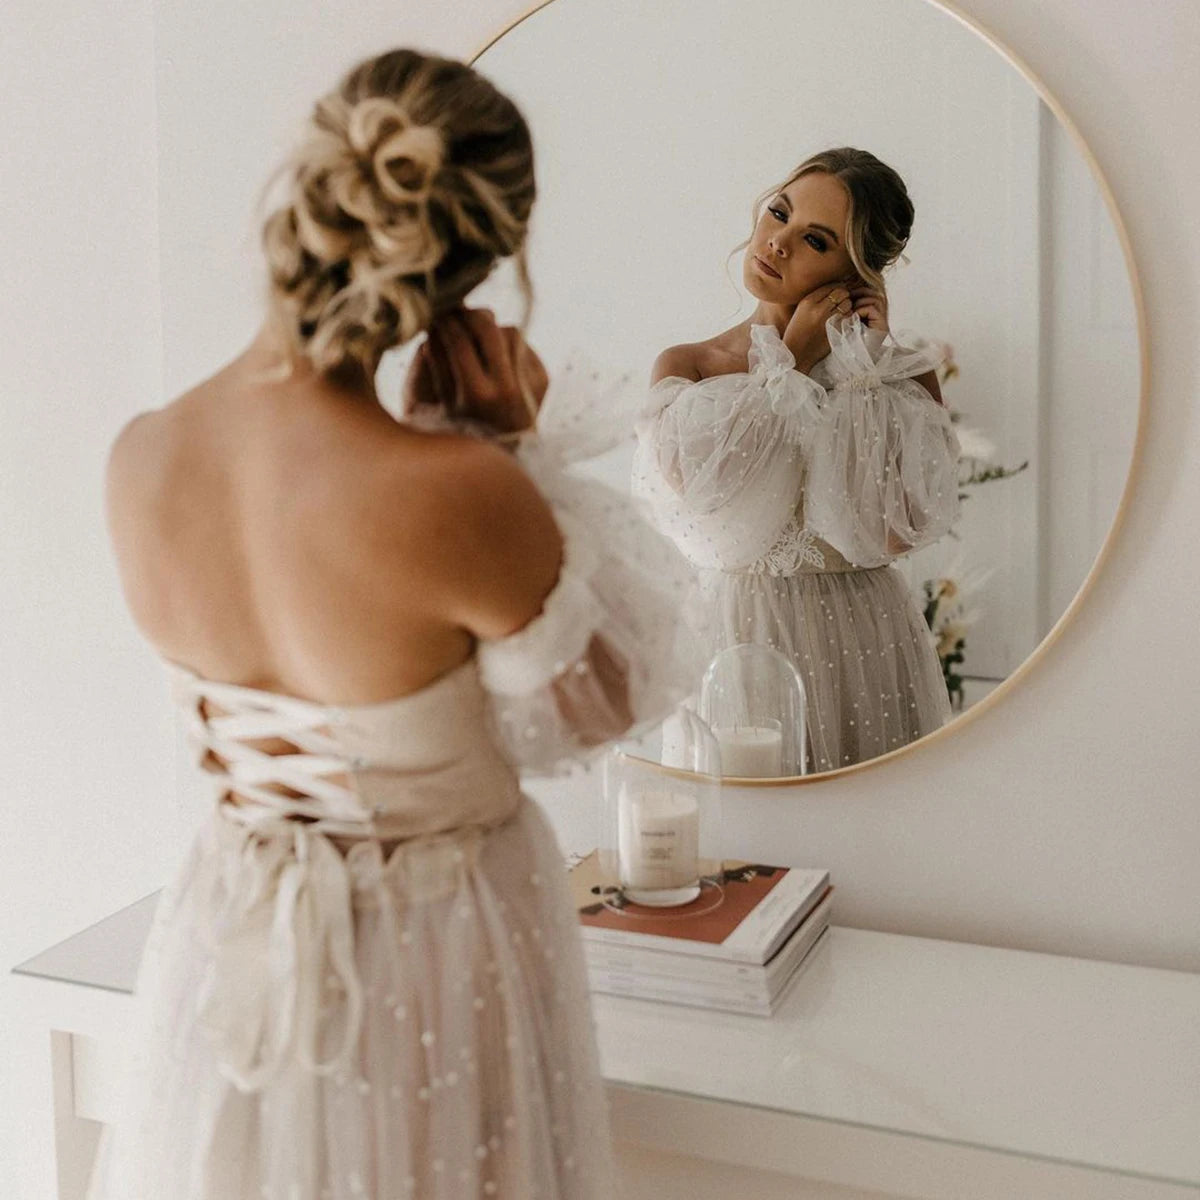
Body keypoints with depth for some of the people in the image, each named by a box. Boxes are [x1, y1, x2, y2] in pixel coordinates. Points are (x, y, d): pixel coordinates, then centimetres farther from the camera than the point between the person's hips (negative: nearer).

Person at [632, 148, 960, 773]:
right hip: (735, 636, 0)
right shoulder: (683, 367, 4)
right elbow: (700, 483, -17)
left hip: (863, 642, 0)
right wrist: (790, 361, -8)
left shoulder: (895, 371, 1)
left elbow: (900, 528, -15)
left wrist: (869, 363, -9)